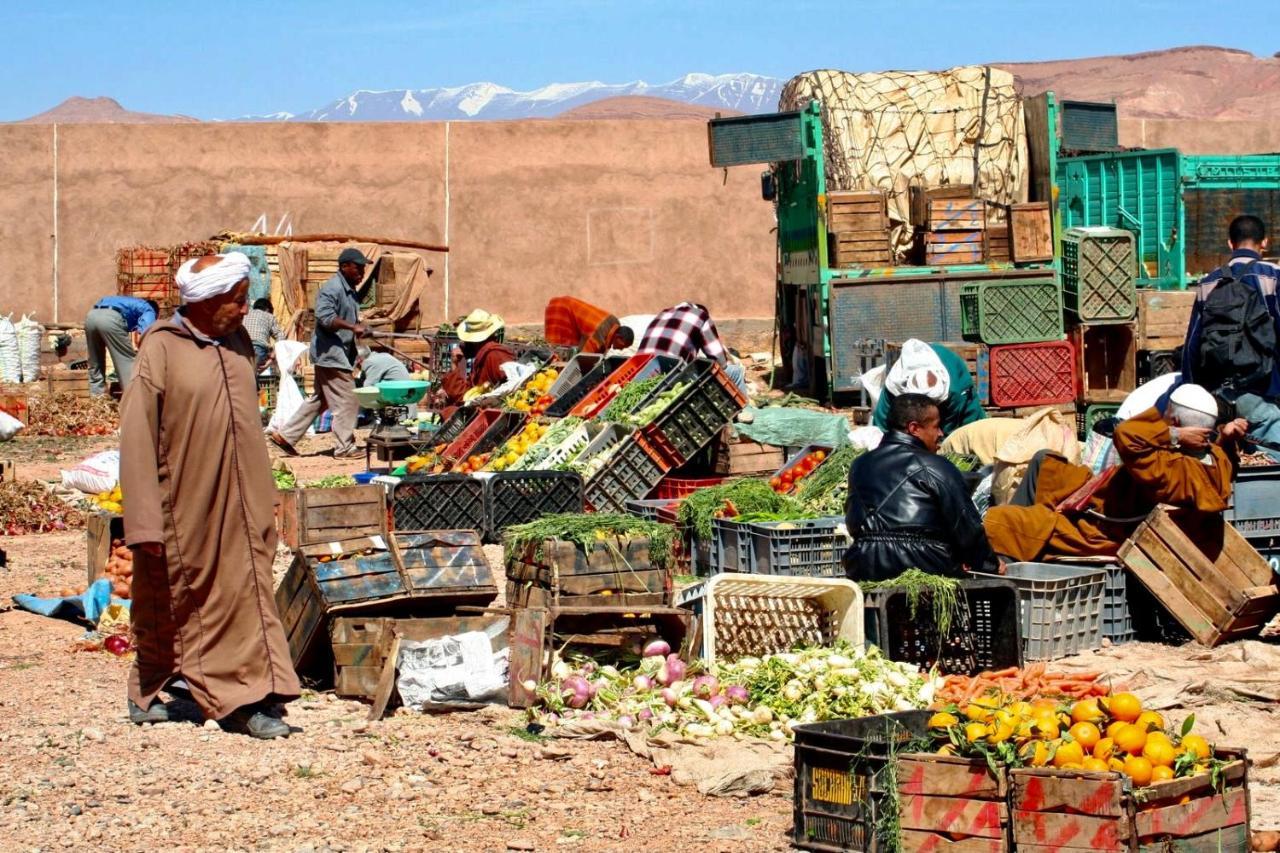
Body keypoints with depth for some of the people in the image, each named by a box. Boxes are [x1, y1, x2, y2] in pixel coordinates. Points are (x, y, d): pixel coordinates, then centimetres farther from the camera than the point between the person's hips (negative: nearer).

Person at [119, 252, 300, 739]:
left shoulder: (239, 343, 6)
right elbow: (137, 435, -12)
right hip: (184, 505, -5)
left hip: (239, 504, 5)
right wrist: (145, 521, -15)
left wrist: (264, 500, 17)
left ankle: (248, 698, 2)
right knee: (167, 603, 7)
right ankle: (148, 690, 21)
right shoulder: (161, 348, -12)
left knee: (246, 594, 0)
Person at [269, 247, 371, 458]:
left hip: (339, 355, 10)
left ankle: (285, 435, 18)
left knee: (319, 400, 14)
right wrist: (352, 326, -31)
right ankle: (344, 447, 2)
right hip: (331, 354, -10)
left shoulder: (350, 292, 17)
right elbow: (325, 316, -28)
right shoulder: (331, 288, -15)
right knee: (346, 401, -6)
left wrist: (359, 329, 12)